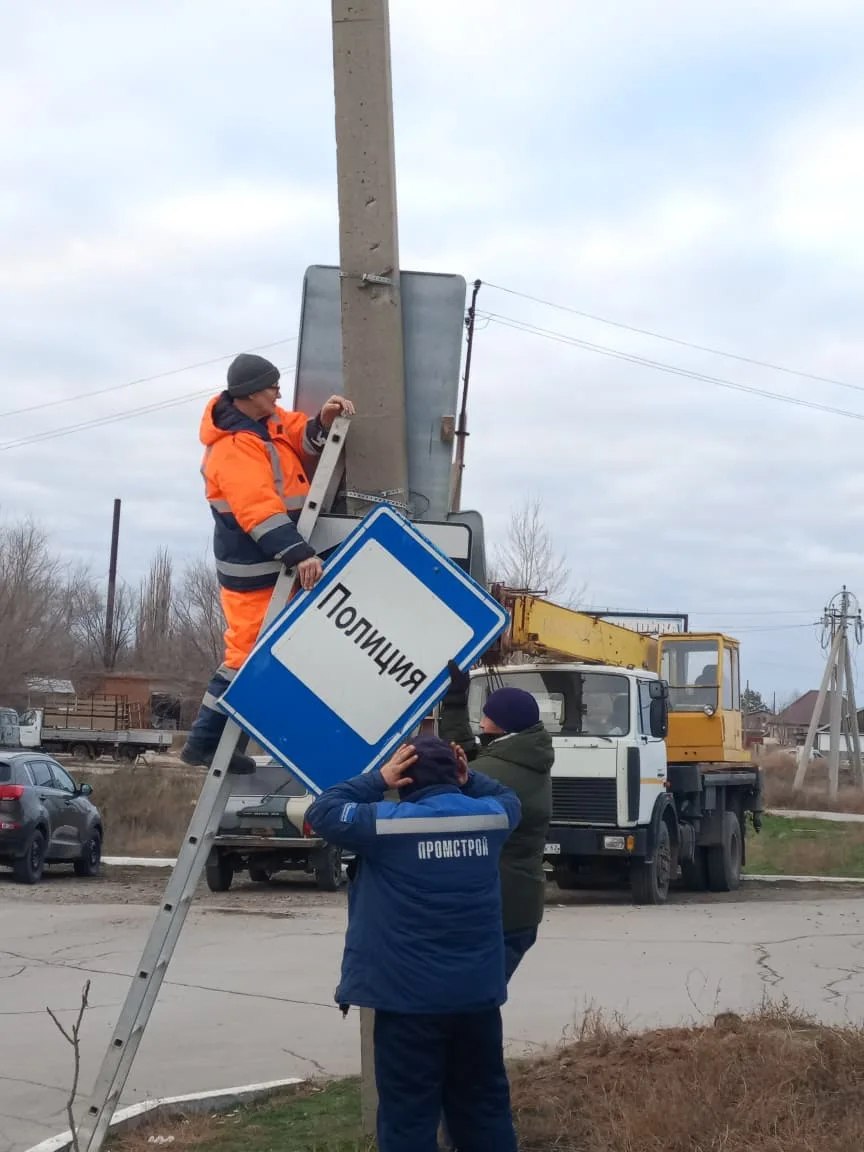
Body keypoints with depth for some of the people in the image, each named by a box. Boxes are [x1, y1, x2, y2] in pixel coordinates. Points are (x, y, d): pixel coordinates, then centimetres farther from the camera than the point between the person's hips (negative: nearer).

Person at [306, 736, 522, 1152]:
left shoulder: (388, 823, -11)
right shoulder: (490, 816, 2)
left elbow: (322, 812, 1)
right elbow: (508, 799, 26)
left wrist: (378, 780, 3)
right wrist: (467, 780, 17)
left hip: (411, 998, -5)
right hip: (479, 994, 5)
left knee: (409, 1116, 0)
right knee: (484, 1105, 16)